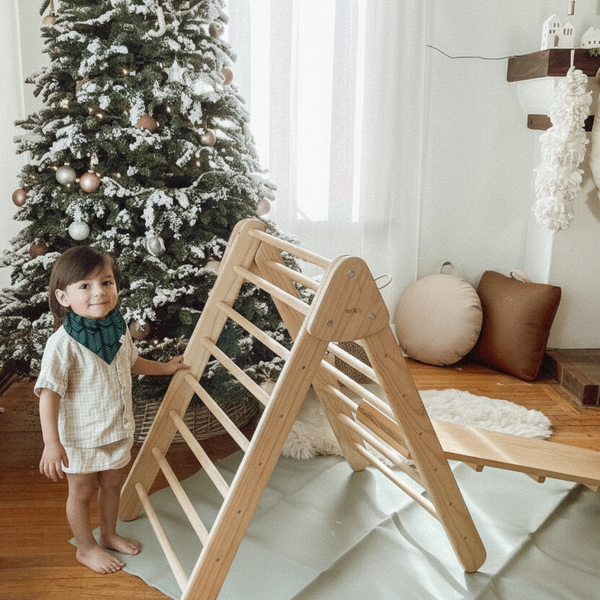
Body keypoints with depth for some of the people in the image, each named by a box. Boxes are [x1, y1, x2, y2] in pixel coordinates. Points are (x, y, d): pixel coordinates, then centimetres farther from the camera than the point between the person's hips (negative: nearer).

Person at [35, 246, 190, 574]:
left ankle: (108, 534, 47)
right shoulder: (63, 343, -25)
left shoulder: (119, 329, -3)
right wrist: (51, 443, -28)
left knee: (112, 484, 23)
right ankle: (86, 548, 36)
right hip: (81, 436, -6)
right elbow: (49, 393, -24)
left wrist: (165, 367, 26)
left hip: (118, 429, 6)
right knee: (82, 492, 14)